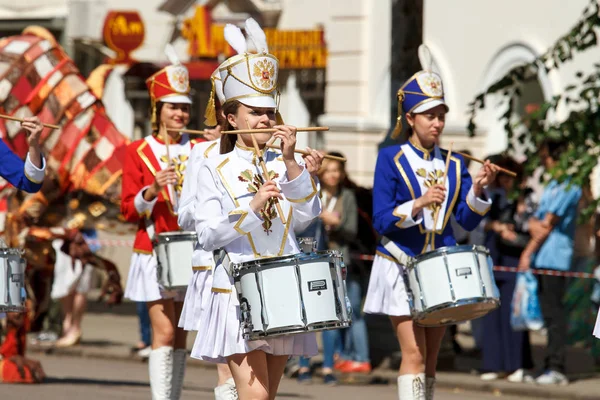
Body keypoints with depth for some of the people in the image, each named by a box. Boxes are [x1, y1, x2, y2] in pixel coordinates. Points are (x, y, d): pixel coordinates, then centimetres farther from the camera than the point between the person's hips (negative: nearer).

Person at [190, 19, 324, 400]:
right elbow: (208, 235, -11)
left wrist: (291, 162, -15)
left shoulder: (283, 166, 8)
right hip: (238, 293, -4)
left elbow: (307, 215, -7)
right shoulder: (215, 169, -2)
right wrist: (252, 207, -23)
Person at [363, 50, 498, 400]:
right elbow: (382, 220, -10)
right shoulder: (391, 159, -3)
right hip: (402, 268, -5)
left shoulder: (454, 164, 9)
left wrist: (477, 191, -14)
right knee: (414, 352, -14)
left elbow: (468, 221, 3)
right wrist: (418, 204, -25)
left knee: (431, 358, 7)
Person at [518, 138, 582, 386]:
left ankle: (556, 368, -10)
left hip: (554, 258, -9)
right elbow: (535, 222, 17)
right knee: (548, 312, 10)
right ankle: (552, 366, 14)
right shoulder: (552, 184, 19)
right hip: (542, 259, 9)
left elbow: (548, 225, -11)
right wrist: (534, 224, -7)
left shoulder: (568, 186, -9)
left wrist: (528, 253, -8)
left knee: (553, 313, -9)